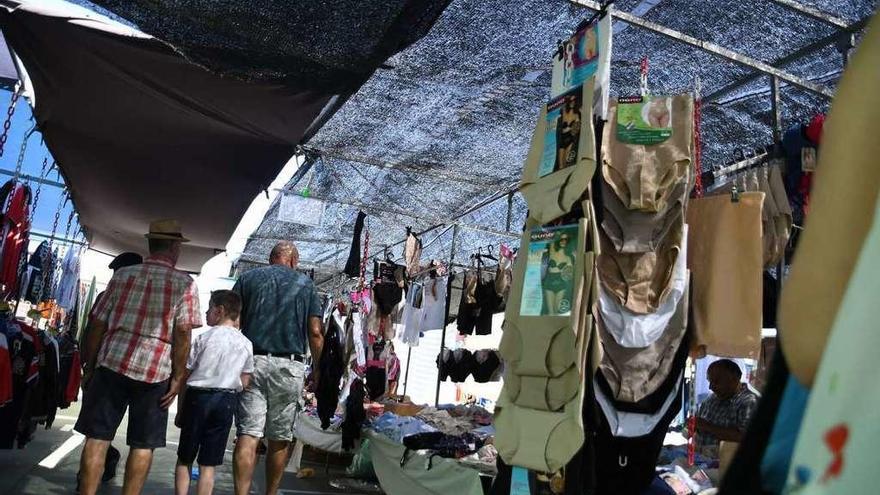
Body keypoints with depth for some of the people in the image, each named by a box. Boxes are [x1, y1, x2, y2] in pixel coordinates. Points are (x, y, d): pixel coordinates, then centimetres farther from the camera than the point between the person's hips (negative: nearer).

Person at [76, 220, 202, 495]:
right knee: (143, 445, 6)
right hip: (155, 370, -2)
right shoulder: (185, 284, -2)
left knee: (97, 437, 6)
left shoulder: (123, 275, 7)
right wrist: (178, 377, -3)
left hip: (112, 363, 2)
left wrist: (89, 366, 16)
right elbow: (183, 334, -8)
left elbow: (97, 325, 8)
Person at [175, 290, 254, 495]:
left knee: (184, 459, 13)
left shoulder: (204, 338, -8)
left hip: (198, 396, -2)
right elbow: (244, 382, 6)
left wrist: (181, 408, 7)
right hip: (227, 400, 3)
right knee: (208, 464, 9)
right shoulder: (246, 344, 2)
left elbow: (184, 376, -3)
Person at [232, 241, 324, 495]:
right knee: (280, 439, 11)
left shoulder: (248, 278, 11)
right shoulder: (305, 283, 9)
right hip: (289, 367, 0)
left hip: (251, 361, 1)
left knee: (248, 435, -3)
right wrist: (317, 368, 11)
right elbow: (315, 332, 3)